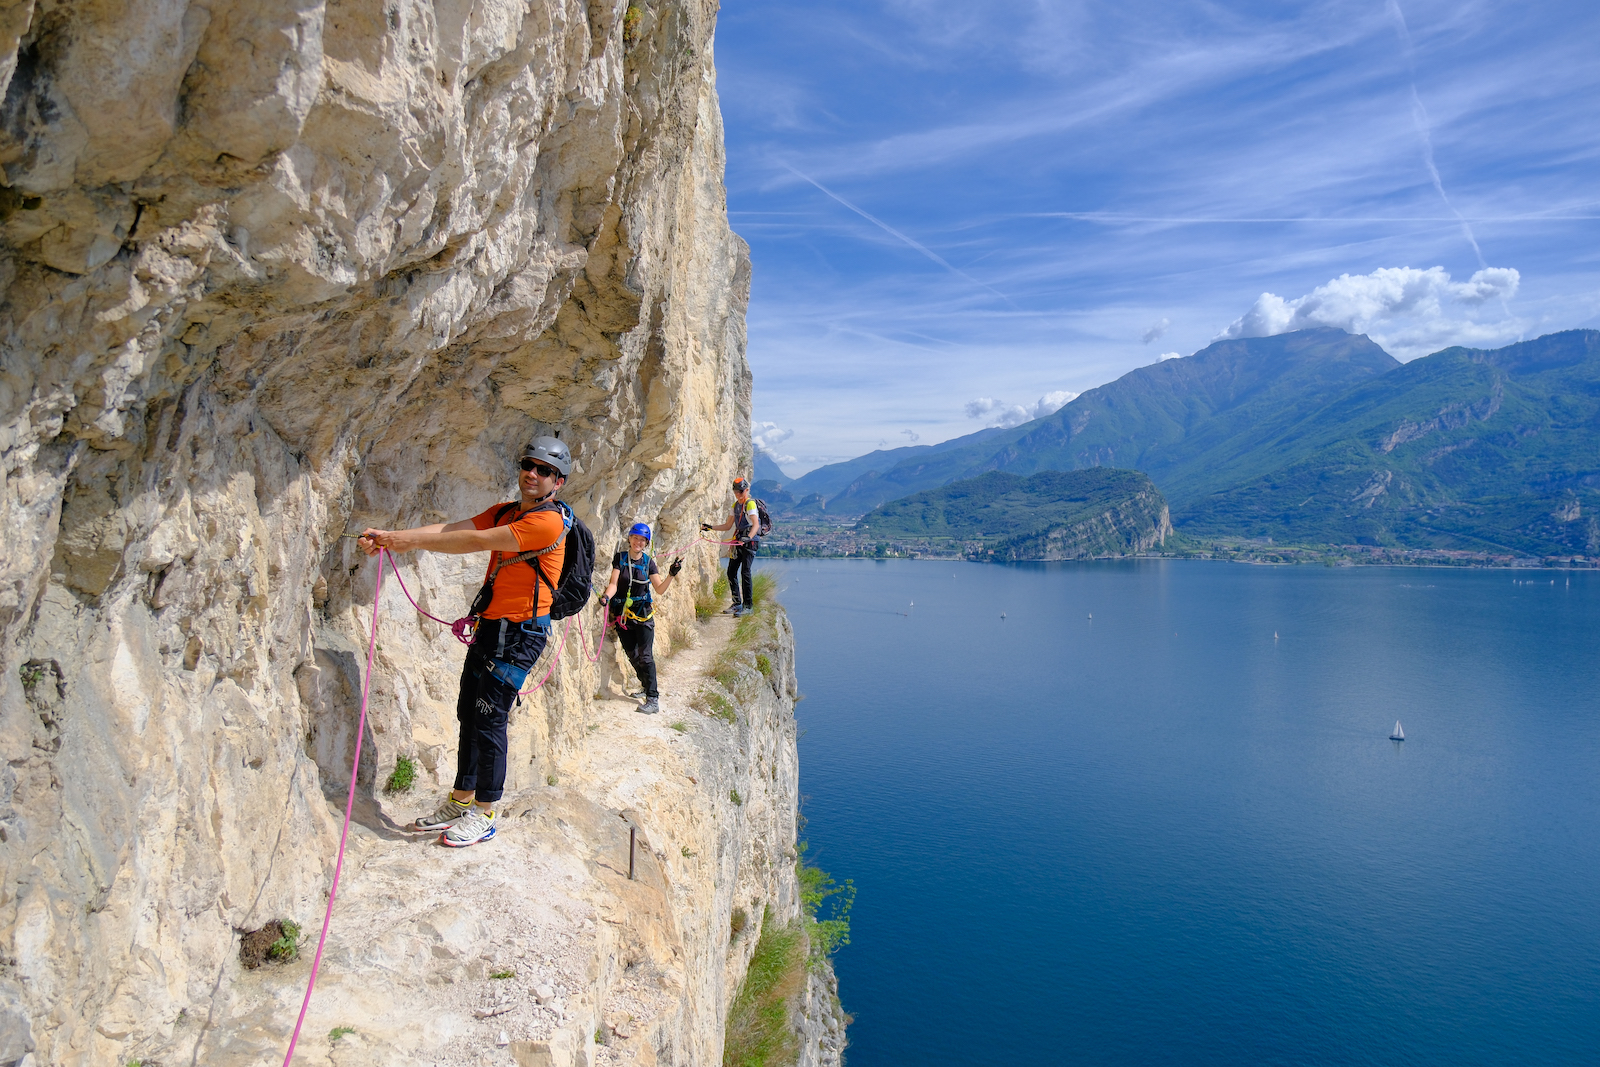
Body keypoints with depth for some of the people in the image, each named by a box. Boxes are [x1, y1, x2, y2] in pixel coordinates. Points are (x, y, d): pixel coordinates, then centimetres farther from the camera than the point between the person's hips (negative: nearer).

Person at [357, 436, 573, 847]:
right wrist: (389, 536, -13)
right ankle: (460, 802, 26)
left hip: (520, 633, -8)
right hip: (490, 626, 9)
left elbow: (476, 541, -22)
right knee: (469, 713, 13)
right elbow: (451, 528, 0)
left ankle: (484, 816, 7)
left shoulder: (548, 521, -16)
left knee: (489, 719, -6)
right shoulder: (505, 513, 12)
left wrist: (410, 540, -20)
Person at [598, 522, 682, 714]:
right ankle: (647, 687, 30)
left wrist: (671, 575, -14)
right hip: (622, 614, 1)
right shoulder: (620, 558, 0)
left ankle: (653, 699, -12)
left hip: (643, 614, -1)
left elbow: (660, 589, 2)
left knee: (645, 656, -10)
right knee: (632, 655, 8)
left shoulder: (648, 562, 3)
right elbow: (613, 584, -9)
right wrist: (606, 596, -29)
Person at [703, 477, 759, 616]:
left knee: (745, 572, -13)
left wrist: (748, 537, -39)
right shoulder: (736, 505, 16)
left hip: (750, 541, -8)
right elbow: (728, 525, 22)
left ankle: (748, 606, -7)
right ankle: (737, 604, 14)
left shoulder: (750, 504, -10)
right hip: (738, 541, 8)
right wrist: (710, 527, 14)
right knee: (731, 572, 4)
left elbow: (756, 524, -23)